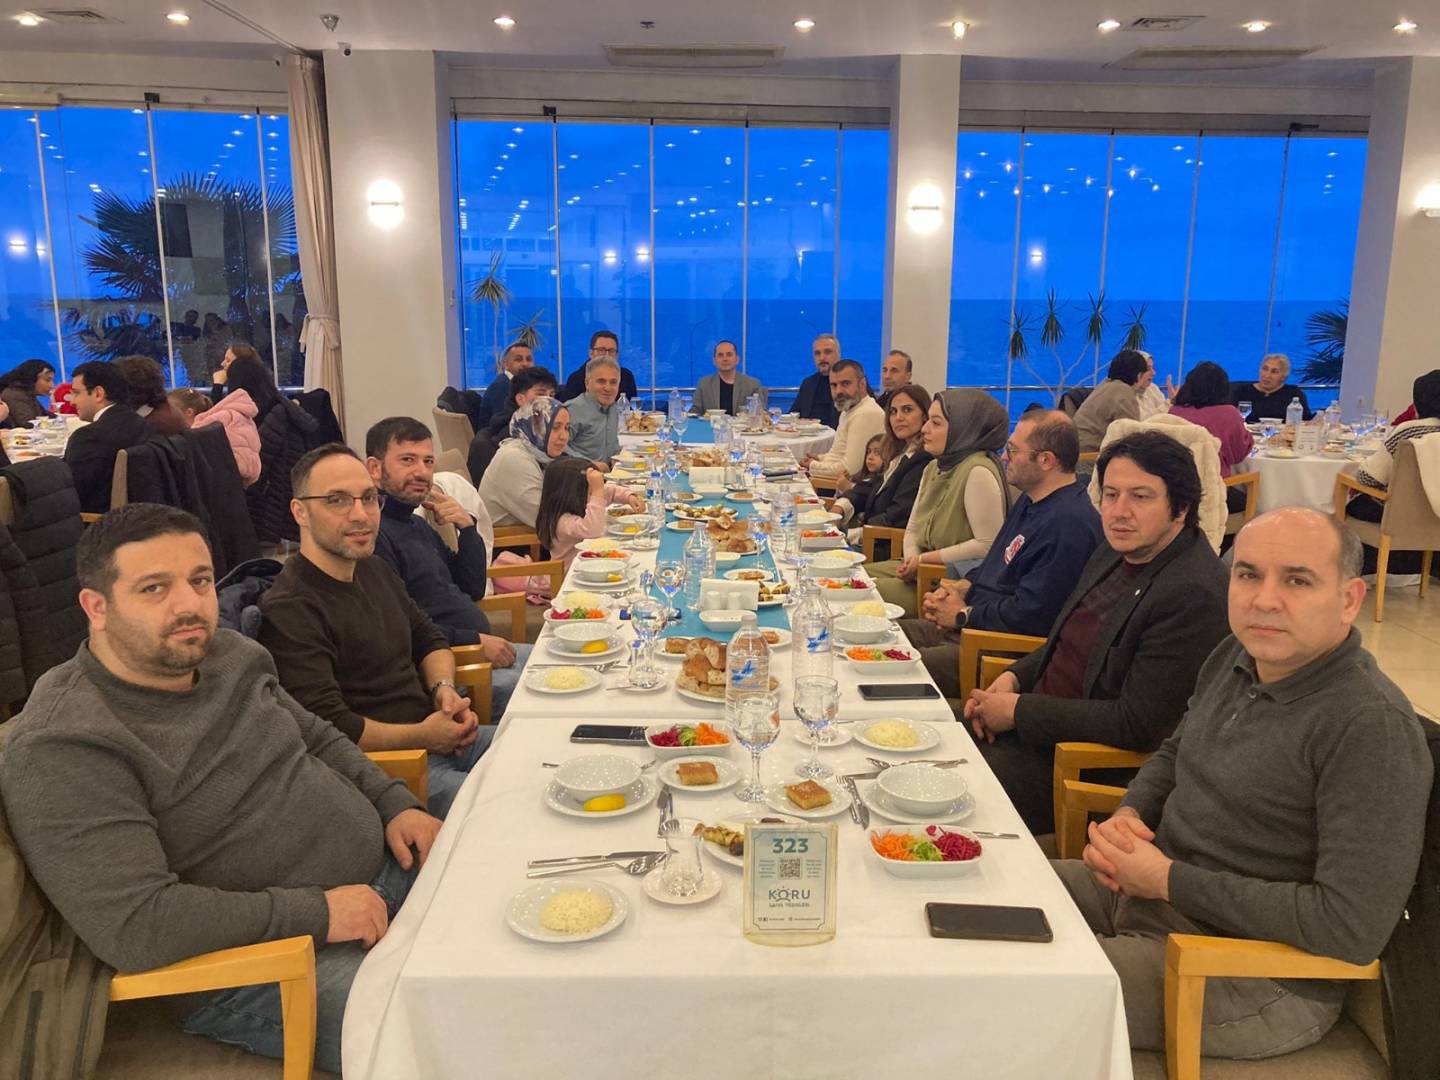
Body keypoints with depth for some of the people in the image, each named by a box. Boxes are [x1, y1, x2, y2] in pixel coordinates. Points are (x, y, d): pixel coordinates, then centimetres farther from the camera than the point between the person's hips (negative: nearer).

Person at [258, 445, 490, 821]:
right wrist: (423, 736, -15)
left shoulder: (375, 570, 12)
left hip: (438, 737, 9)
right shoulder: (289, 610, -18)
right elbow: (329, 728, -23)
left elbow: (429, 638, 23)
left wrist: (444, 687, 1)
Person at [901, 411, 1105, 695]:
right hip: (967, 627, 11)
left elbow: (1030, 614, -25)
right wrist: (963, 587, 6)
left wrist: (963, 615, -10)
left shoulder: (1070, 523, -21)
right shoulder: (1029, 502, 14)